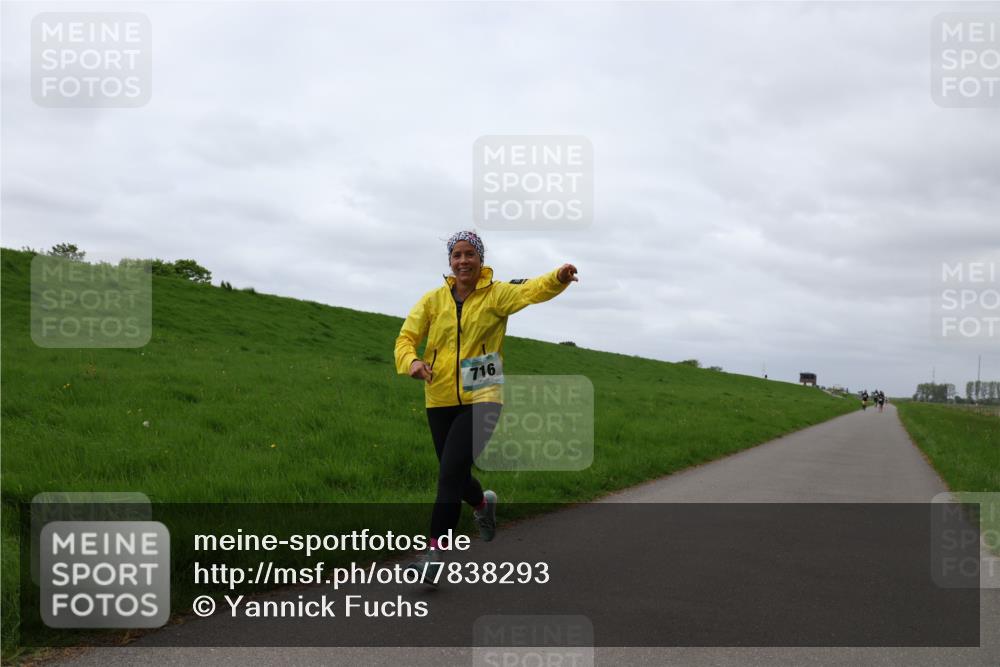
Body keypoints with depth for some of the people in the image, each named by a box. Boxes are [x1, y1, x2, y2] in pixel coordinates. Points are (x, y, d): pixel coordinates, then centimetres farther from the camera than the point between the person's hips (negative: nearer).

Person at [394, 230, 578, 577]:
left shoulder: (496, 294, -5)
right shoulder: (433, 300, 4)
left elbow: (531, 290, -23)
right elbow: (406, 337, 0)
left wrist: (558, 278, -45)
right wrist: (411, 361, -24)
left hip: (481, 399, -4)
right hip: (440, 400, 4)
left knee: (451, 473, -16)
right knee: (455, 475, 16)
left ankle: (435, 551, -5)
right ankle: (483, 503, 49)